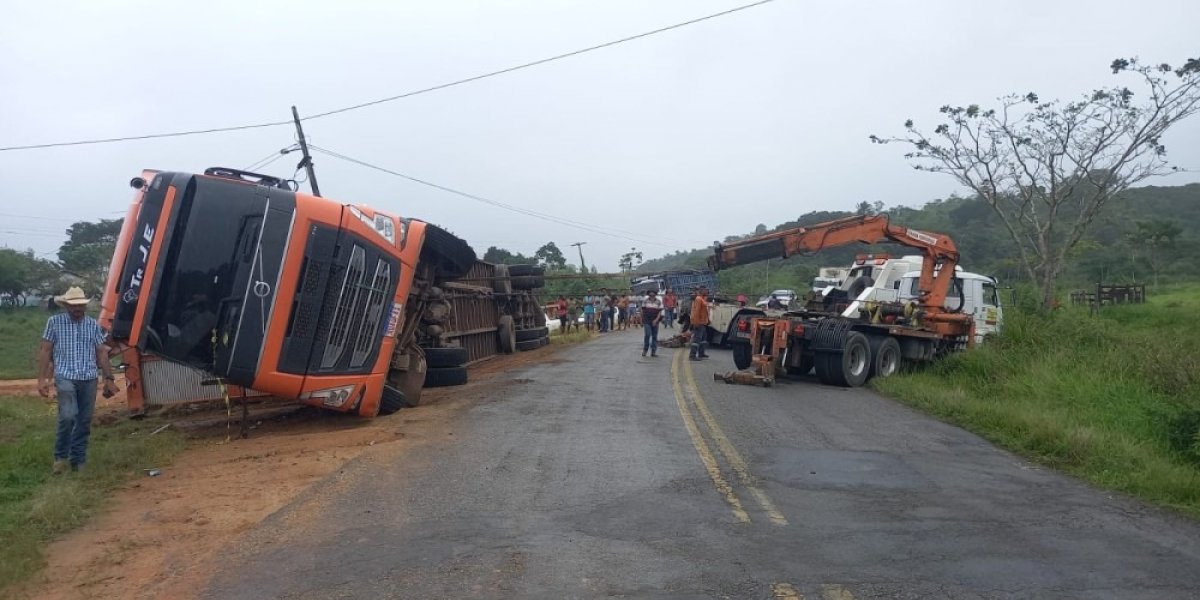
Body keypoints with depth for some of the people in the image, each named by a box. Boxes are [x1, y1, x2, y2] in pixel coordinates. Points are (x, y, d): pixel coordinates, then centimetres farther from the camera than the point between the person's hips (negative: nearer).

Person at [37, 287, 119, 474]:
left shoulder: (93, 325, 8)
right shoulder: (54, 322, 3)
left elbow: (101, 353, 11)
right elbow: (45, 351, 4)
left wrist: (109, 378, 6)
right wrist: (42, 378, -2)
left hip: (89, 379, 3)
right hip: (65, 377, -3)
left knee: (84, 421, 6)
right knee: (68, 416, -18)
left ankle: (78, 460, 17)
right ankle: (61, 456, 3)